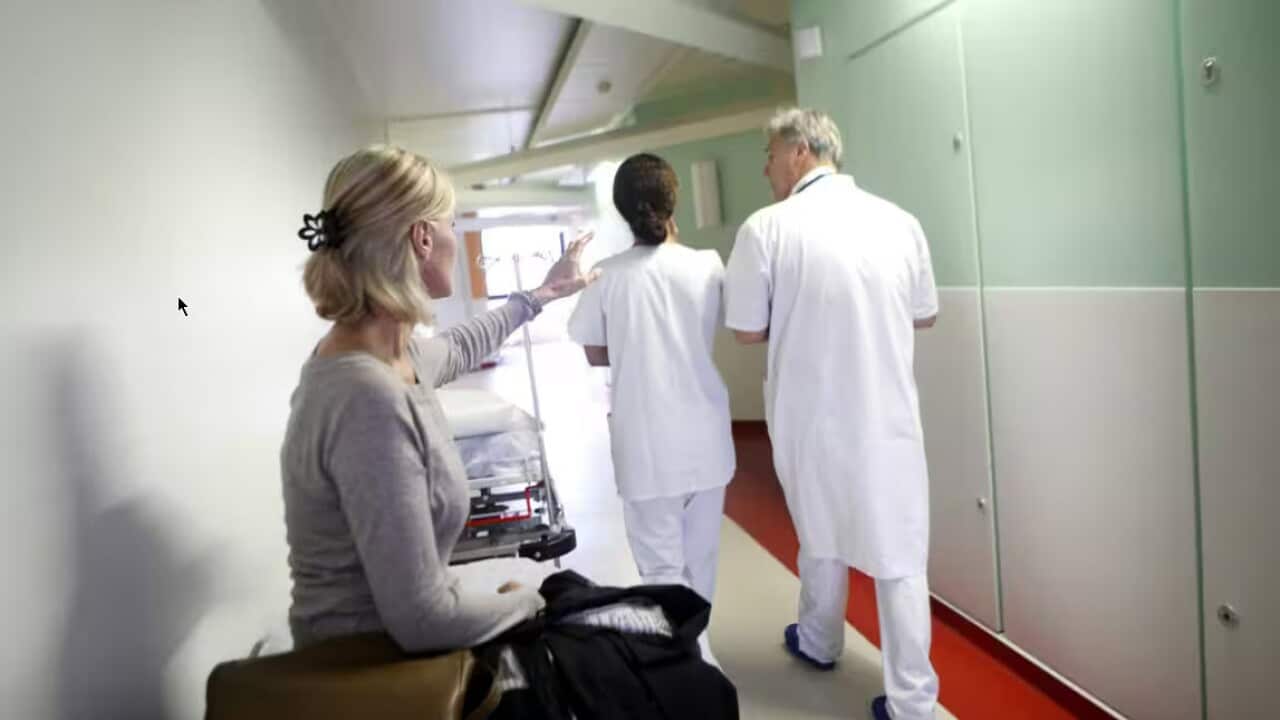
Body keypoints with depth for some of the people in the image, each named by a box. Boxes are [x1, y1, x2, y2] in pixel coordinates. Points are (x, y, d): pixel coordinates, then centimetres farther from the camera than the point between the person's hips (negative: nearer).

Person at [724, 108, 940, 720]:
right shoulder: (898, 221, -2)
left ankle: (819, 643, 44)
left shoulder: (767, 227, -11)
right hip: (887, 416, 1)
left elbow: (747, 330, -5)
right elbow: (924, 315, 10)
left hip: (812, 416, -1)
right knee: (899, 553, 9)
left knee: (821, 532, 21)